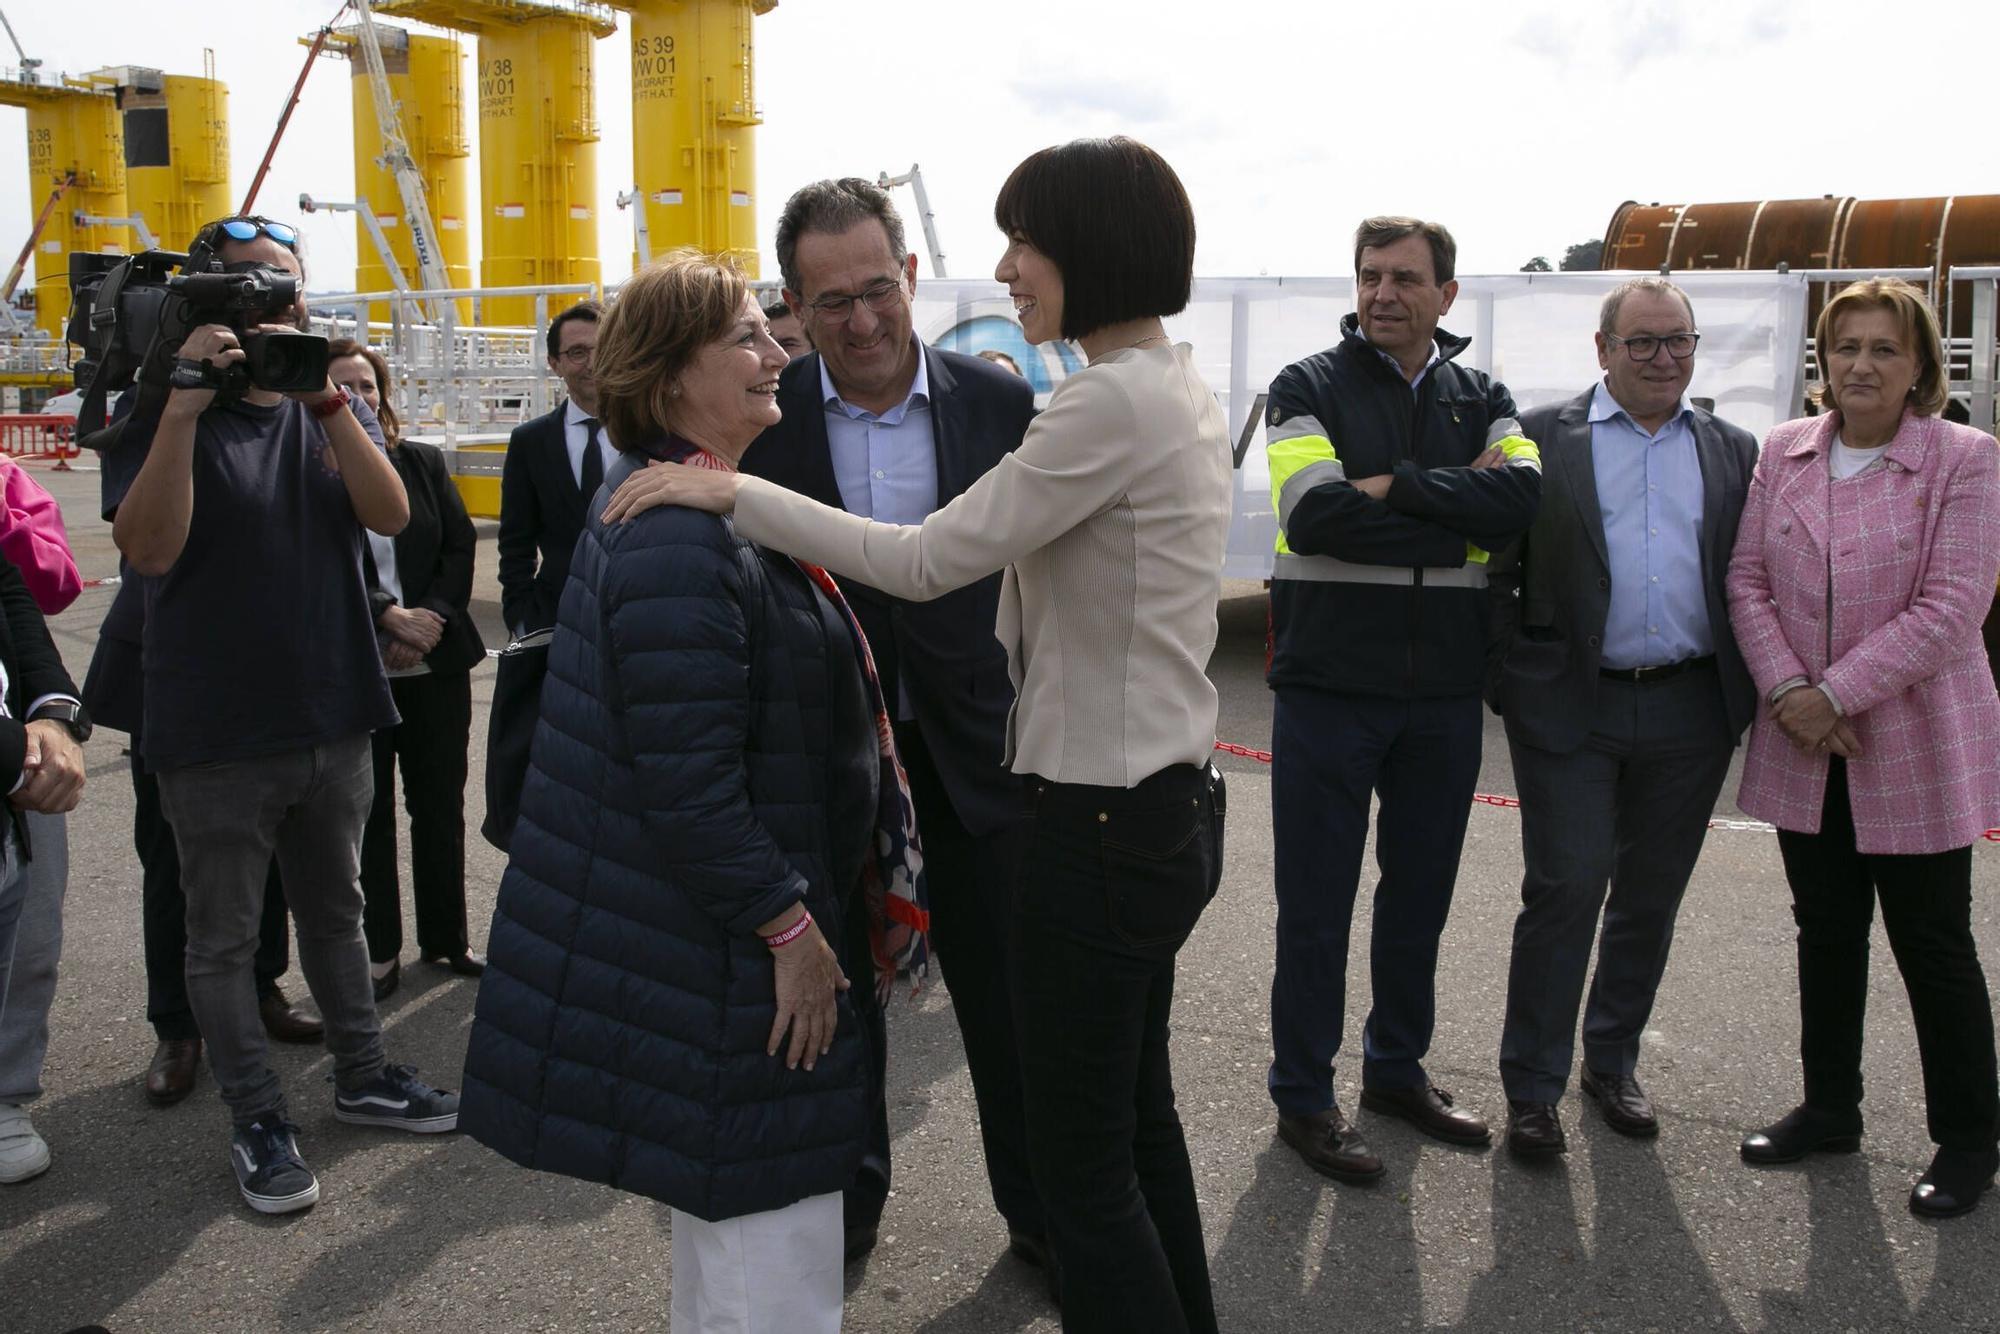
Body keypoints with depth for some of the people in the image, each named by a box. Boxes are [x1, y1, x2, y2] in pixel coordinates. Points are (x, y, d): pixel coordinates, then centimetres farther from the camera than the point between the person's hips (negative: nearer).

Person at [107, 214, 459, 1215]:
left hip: (332, 720, 4)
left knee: (335, 915, 19)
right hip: (215, 736, -4)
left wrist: (330, 404, -25)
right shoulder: (165, 412, -5)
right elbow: (148, 548, -21)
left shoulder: (331, 406, 6)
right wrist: (185, 406, -29)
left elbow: (390, 515, -11)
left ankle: (361, 1077, 34)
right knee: (223, 940, 6)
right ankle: (257, 1122, 20)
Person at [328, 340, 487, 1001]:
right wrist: (391, 617, -16)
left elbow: (461, 545, 5)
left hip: (436, 663, 3)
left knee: (441, 803, 10)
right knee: (368, 812, 5)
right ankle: (379, 950, 17)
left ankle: (446, 937, 24)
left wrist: (432, 621, -7)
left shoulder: (423, 462, 7)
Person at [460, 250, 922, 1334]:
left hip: (726, 926, 11)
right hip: (713, 953, -11)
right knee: (775, 1241, -1)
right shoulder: (677, 538, -22)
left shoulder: (683, 508, 11)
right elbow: (688, 777, -25)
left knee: (725, 1209, 24)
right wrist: (789, 926, -20)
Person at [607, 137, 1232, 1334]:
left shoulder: (1113, 401, -20)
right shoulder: (1184, 390, 10)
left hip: (1103, 821, -10)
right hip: (1169, 800, 10)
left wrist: (732, 493, -16)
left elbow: (928, 560, -21)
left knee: (1082, 1154, 4)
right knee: (1138, 1115, 22)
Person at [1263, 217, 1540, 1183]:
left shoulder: (1481, 400, 9)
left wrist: (1393, 487, -17)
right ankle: (1303, 1098, 18)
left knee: (1420, 893, 16)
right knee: (1316, 903, 4)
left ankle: (1397, 1069, 33)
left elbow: (1520, 498, -12)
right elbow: (1317, 515, -20)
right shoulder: (1309, 387, -2)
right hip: (1330, 686, -4)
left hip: (1445, 692, 4)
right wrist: (1460, 509, -13)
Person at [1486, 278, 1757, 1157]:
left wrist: (1747, 691, 3)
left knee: (1652, 894, 12)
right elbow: (1497, 567, -1)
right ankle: (1533, 1085, 8)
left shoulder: (1732, 451, 11)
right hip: (1569, 706, -3)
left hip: (1691, 712, 4)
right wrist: (1510, 680, -7)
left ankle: (1612, 1060, 29)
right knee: (1565, 888, -4)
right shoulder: (1540, 438, 1)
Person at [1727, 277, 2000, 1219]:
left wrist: (1834, 695, -19)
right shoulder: (1783, 452, 4)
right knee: (1826, 932, 15)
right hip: (1804, 750, 4)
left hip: (1917, 746, -4)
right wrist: (1786, 693, -12)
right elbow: (1747, 579, 2)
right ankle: (1829, 1109, 31)